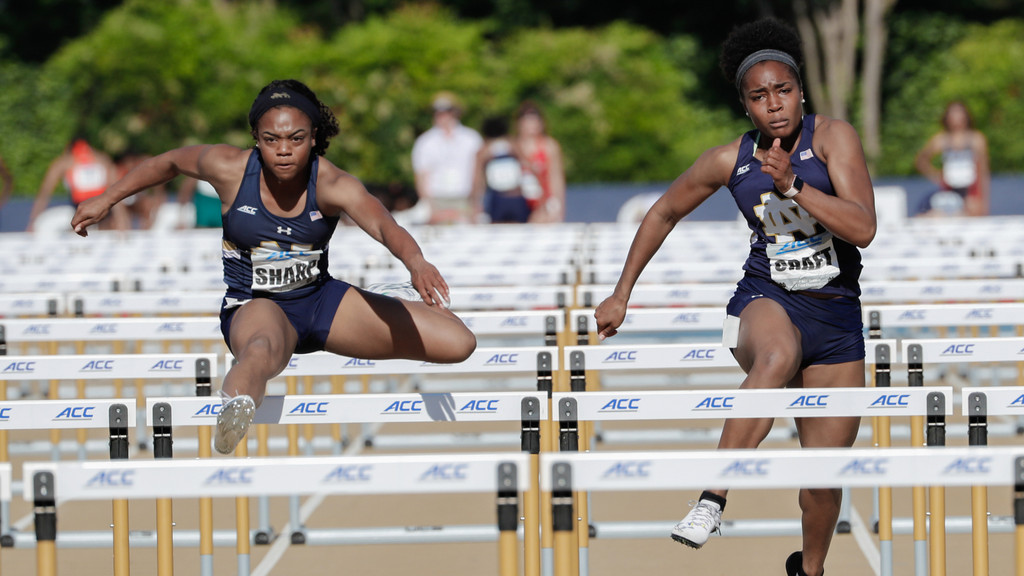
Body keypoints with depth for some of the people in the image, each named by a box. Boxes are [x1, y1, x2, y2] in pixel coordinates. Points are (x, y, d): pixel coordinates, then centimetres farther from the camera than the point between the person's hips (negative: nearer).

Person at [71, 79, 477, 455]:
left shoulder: (332, 184, -18)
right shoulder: (230, 169, -15)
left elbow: (382, 225, -37)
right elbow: (171, 162, 6)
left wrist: (416, 263, -59)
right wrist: (107, 199, 14)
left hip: (321, 299, 3)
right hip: (253, 305, -2)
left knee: (459, 343, -7)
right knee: (263, 348, -45)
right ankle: (234, 414, -81)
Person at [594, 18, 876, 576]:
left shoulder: (832, 136, -8)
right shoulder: (729, 161, -2)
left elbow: (863, 229, -19)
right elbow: (663, 214, 15)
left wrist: (793, 185, -28)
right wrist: (620, 294, 16)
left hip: (837, 318, 1)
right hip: (766, 303, -1)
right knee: (778, 358, -41)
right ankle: (713, 498, -42)